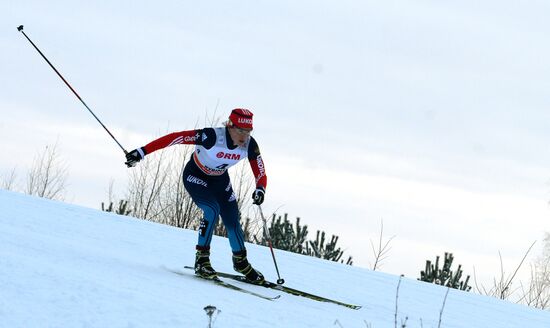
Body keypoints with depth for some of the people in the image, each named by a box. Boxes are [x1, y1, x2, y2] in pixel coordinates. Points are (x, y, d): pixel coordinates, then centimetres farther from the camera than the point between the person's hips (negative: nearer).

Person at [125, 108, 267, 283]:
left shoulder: (249, 145, -22)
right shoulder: (212, 136, -37)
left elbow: (260, 172, -13)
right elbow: (175, 138, -36)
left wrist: (260, 189, -36)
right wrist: (142, 152, -39)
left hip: (220, 180, 5)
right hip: (195, 176, -5)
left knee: (232, 219, 2)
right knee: (212, 209, -27)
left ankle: (241, 262, 26)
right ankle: (201, 259, -16)